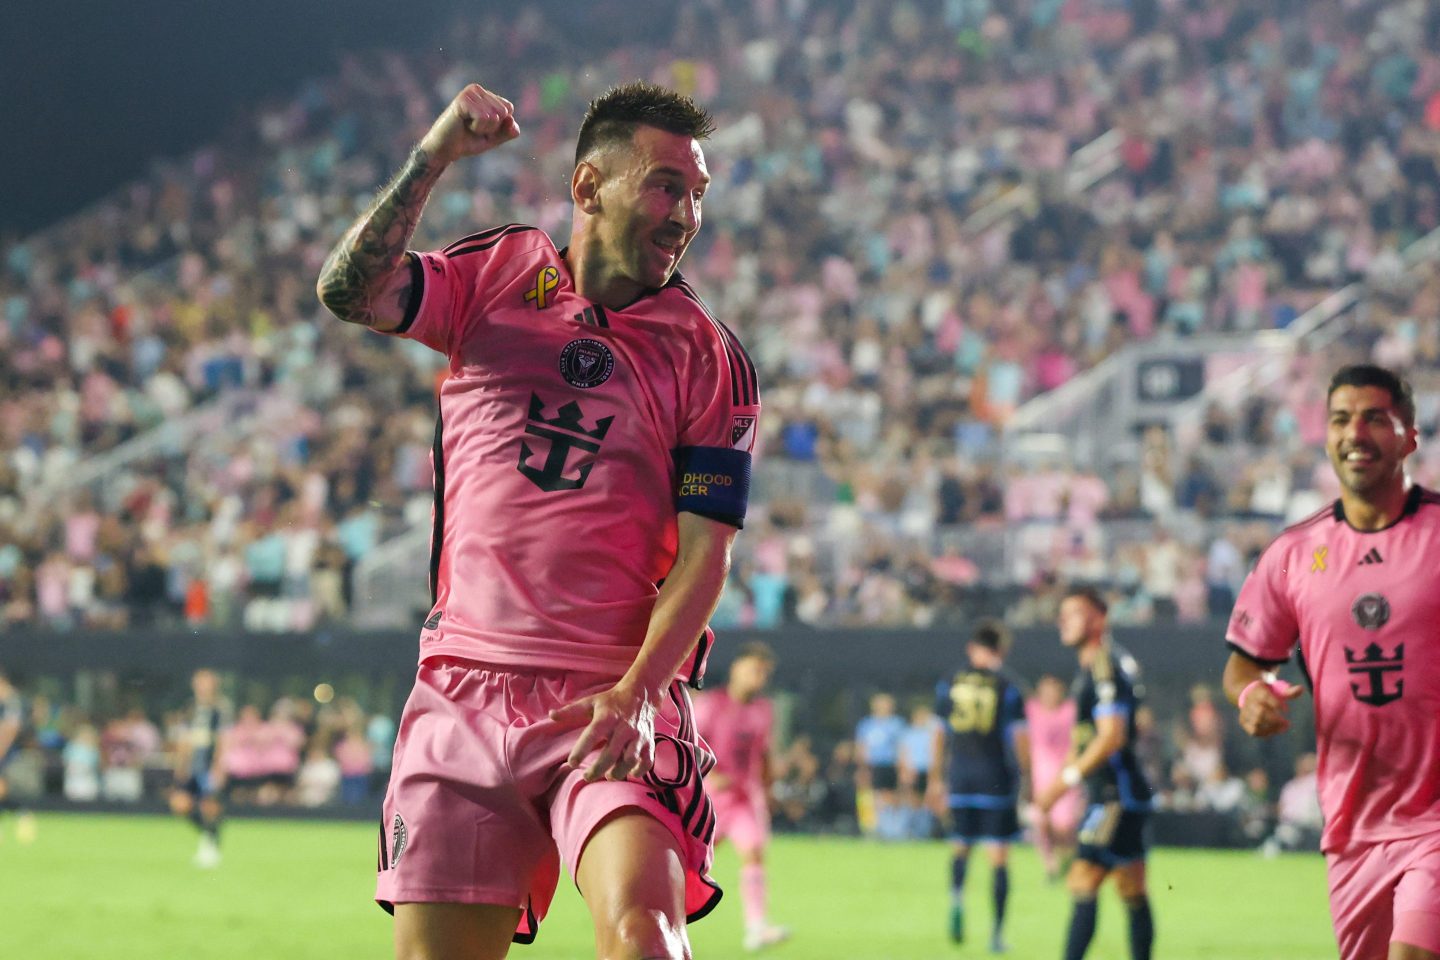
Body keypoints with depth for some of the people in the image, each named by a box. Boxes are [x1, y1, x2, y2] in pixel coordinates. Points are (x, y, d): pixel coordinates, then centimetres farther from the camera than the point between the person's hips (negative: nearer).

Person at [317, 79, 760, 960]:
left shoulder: (710, 359, 3)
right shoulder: (495, 276, 11)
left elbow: (704, 555, -3)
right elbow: (351, 293, -5)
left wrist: (634, 693, -18)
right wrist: (435, 157, -14)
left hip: (616, 703, -2)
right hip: (463, 693, 2)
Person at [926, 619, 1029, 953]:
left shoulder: (949, 685, 6)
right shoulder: (1008, 687, -3)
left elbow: (939, 737, 10)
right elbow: (1020, 739, -6)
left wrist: (937, 780, 18)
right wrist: (1027, 777, 4)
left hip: (959, 775, 3)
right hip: (997, 776, -3)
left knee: (961, 845, 19)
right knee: (999, 856, 2)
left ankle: (956, 895, -10)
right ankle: (997, 932, 1)